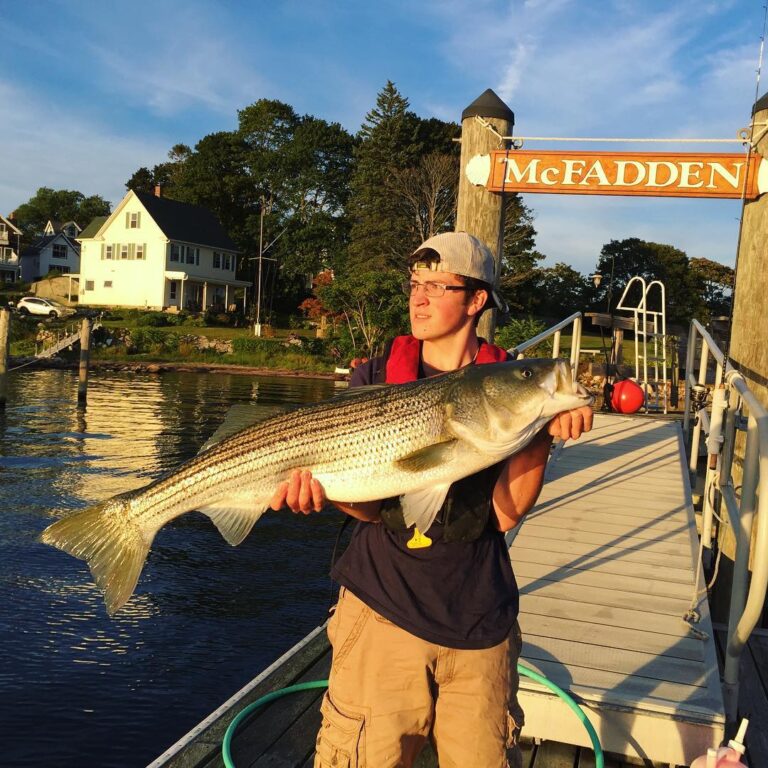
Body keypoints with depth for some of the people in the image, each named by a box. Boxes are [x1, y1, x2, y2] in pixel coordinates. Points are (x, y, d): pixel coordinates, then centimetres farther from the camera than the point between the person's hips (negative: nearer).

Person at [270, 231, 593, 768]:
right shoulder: (375, 377, 0)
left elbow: (506, 514, -9)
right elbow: (370, 504, -9)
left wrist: (544, 432, -20)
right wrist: (321, 481, -28)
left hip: (479, 620, 1)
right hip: (383, 608, 0)